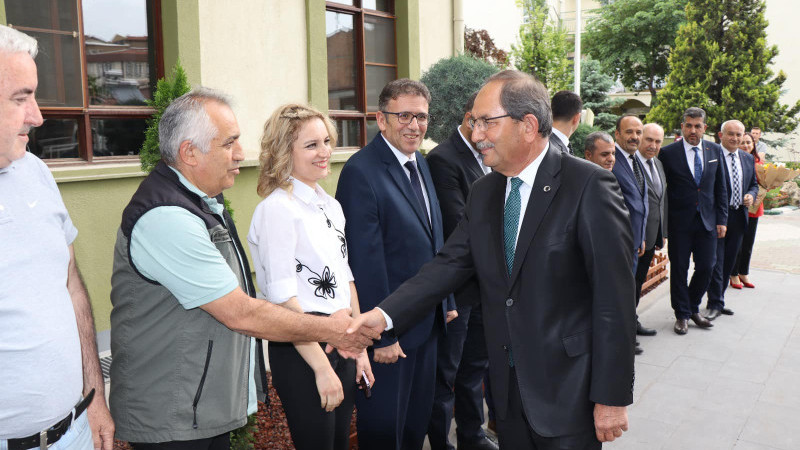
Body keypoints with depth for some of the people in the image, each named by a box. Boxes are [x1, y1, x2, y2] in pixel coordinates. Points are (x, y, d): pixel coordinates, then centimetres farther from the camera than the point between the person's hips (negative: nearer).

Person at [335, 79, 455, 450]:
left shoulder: (420, 162, 8)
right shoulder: (361, 172, -19)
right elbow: (366, 260, -21)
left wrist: (446, 300, 15)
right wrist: (381, 334, -20)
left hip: (428, 318, 8)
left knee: (418, 420, 23)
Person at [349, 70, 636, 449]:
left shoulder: (589, 186, -14)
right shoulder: (482, 193, 6)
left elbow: (615, 296, -15)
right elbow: (450, 263, 0)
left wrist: (612, 397, -14)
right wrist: (384, 314, -13)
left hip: (569, 389, -5)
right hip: (508, 385, 5)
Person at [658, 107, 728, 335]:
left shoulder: (715, 150, 6)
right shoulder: (668, 152, -6)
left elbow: (720, 188, 10)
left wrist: (722, 219, 5)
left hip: (707, 221, 3)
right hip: (679, 222, -3)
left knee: (706, 267, 6)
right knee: (679, 269, 5)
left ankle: (693, 308, 28)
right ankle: (682, 314, 19)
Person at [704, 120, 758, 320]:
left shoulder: (748, 159, 13)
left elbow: (754, 184, 23)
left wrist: (751, 195, 0)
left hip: (738, 217, 7)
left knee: (728, 261, 12)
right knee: (715, 261, -6)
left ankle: (718, 300, 24)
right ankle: (715, 303, 2)